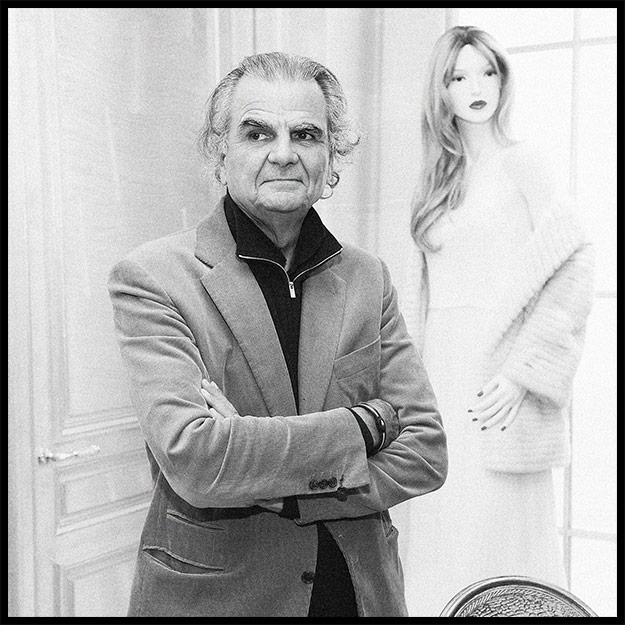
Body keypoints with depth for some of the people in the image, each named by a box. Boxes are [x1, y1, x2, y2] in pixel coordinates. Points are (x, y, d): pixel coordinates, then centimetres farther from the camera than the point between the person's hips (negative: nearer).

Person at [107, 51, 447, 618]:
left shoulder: (368, 278, -2)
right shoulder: (152, 278, -13)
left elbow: (426, 454, -7)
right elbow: (189, 456, -25)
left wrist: (270, 494, -18)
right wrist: (362, 424, -18)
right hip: (209, 593, -3)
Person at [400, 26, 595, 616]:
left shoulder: (522, 162, -4)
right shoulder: (440, 176, 13)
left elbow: (575, 269, -10)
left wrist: (520, 372, -15)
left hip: (497, 376, -5)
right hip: (439, 372, 6)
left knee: (497, 533, 2)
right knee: (441, 530, 12)